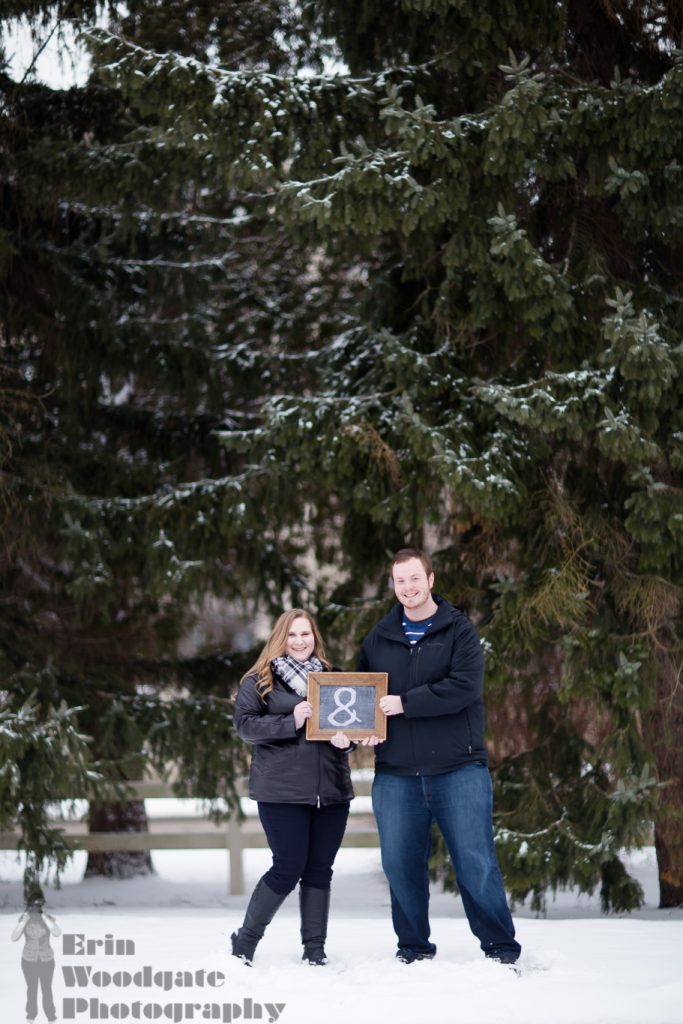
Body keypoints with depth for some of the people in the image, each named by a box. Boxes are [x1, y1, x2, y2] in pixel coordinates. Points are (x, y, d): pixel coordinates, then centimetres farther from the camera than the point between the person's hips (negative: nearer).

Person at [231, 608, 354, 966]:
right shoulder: (260, 680, 2)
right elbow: (244, 723, -8)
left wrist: (346, 739, -5)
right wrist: (291, 722, -19)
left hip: (331, 790, 4)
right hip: (282, 791, -4)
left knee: (319, 869, 5)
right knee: (288, 868, -5)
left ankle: (314, 948, 14)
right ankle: (245, 940, 12)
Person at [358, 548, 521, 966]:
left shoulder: (459, 630, 0)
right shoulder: (378, 639, 13)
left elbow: (465, 686, -14)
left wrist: (404, 703, -16)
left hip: (458, 768, -4)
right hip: (396, 773, 4)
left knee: (476, 862, -3)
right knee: (400, 864, 5)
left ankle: (501, 947, 8)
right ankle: (414, 947, 20)